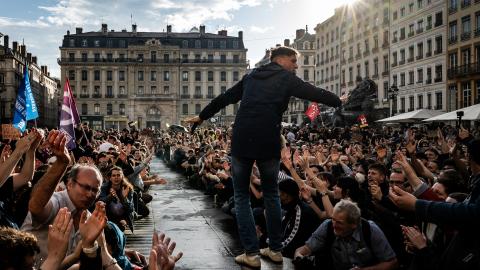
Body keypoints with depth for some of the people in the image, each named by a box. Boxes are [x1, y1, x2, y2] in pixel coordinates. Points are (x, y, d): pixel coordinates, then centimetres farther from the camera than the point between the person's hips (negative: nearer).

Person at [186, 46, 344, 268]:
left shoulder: (251, 77, 20)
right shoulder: (286, 78, 9)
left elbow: (224, 98, 25)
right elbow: (315, 94, 10)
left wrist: (202, 117, 36)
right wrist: (339, 102, 28)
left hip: (242, 139, 2)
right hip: (268, 141, -2)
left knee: (241, 195, 10)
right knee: (271, 194, 16)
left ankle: (251, 253, 4)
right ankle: (275, 249, 20)